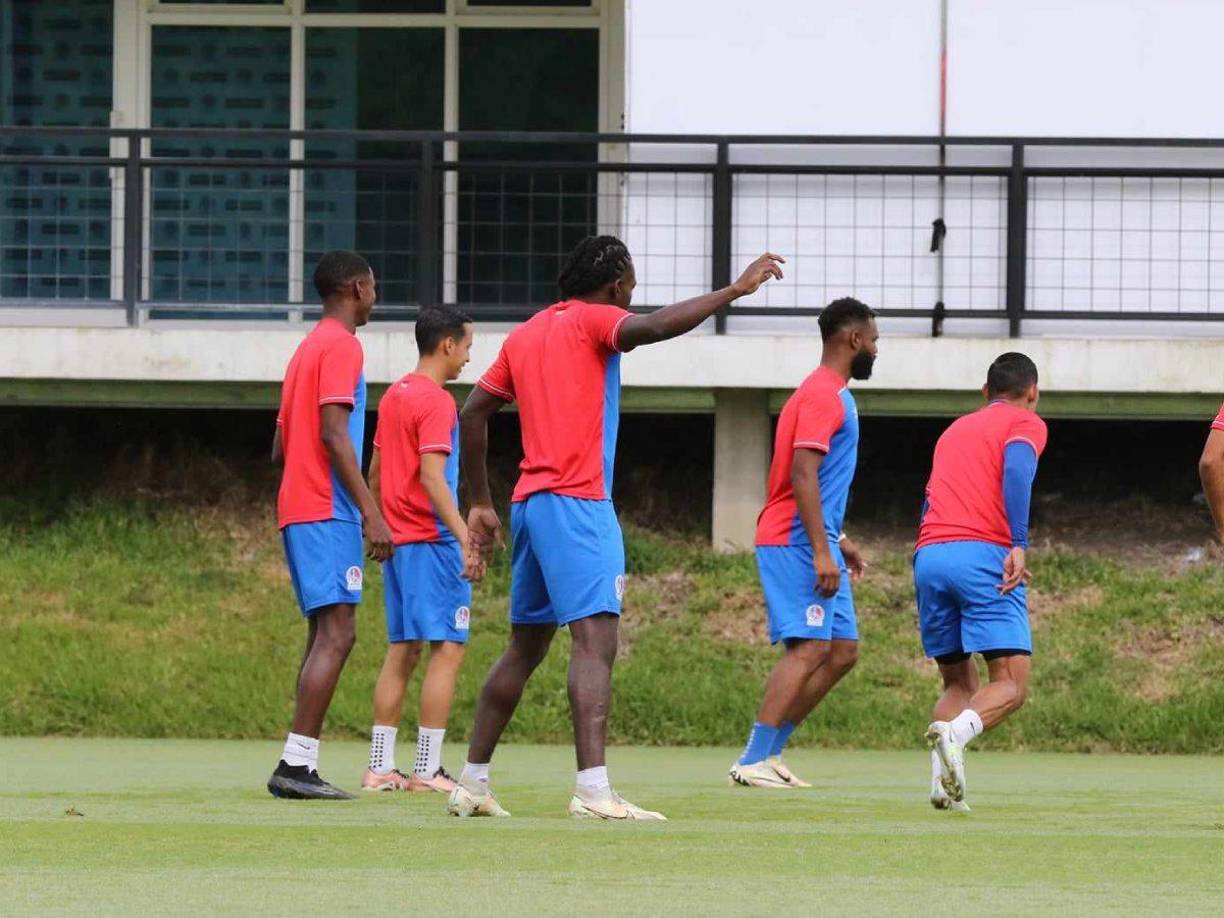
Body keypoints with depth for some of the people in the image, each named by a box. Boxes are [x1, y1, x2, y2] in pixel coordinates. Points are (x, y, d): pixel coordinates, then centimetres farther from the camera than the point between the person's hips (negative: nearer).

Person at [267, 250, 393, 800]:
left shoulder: (308, 348, 21)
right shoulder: (342, 346, -8)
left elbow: (280, 446, 23)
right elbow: (334, 433, -18)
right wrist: (371, 511, -20)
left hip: (297, 508, 10)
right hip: (328, 512, -10)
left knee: (326, 636, 10)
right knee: (336, 635, -13)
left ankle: (300, 769, 5)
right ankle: (296, 765, -20)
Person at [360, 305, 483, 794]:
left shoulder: (394, 396, 14)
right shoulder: (436, 401, -12)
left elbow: (375, 471, 19)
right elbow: (432, 477, -21)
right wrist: (465, 536, -24)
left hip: (397, 539, 9)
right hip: (432, 541, -9)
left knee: (402, 650, 11)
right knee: (447, 648, -6)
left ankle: (380, 767, 9)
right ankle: (427, 770, -9)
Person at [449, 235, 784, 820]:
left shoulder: (527, 334, 19)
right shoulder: (592, 321, -2)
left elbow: (472, 413, 20)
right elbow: (652, 328, -23)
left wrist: (480, 503, 24)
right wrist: (734, 291, -19)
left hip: (530, 501, 9)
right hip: (578, 502, -8)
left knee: (525, 647, 18)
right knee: (595, 640, -17)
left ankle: (472, 783, 20)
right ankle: (593, 790, -30)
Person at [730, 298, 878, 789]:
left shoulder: (832, 394, 21)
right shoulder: (823, 395, -12)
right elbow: (803, 475, -21)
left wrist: (838, 542, 28)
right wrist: (822, 551, -25)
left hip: (815, 544, 10)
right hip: (797, 543, -10)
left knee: (842, 650, 9)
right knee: (811, 648, -15)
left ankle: (770, 750, 10)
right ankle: (754, 761, -18)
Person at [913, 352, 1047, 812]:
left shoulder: (955, 429, 29)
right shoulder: (1026, 423, 10)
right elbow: (1016, 469, -10)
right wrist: (1018, 545, -18)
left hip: (928, 554, 6)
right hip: (984, 554, -6)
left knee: (959, 683, 16)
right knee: (1011, 685, -5)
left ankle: (944, 780, -7)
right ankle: (956, 731, -36)